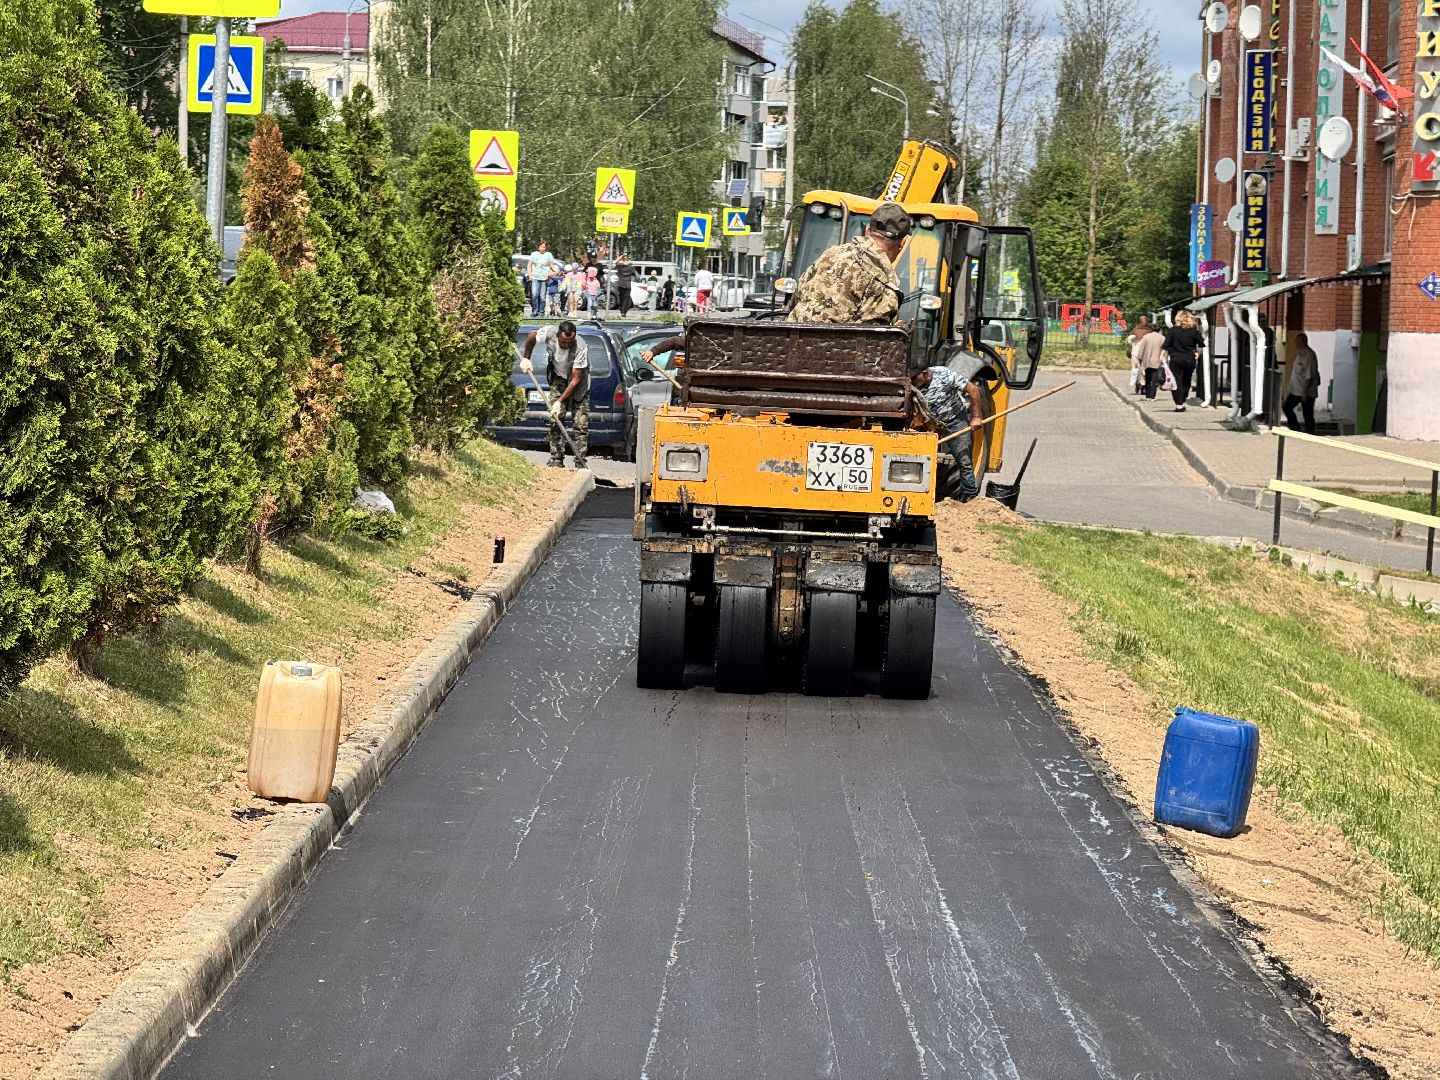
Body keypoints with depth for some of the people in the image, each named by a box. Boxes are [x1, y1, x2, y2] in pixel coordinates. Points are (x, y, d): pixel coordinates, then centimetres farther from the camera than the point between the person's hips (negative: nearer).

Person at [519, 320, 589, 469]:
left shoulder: (580, 348, -35)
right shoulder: (549, 333, -25)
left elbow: (576, 380, -29)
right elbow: (531, 337, 2)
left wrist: (560, 402, -29)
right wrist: (526, 359, 3)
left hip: (579, 380, -3)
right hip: (558, 378, 3)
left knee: (581, 424, -9)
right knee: (555, 420, -5)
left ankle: (580, 464, -6)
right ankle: (556, 460, -1)